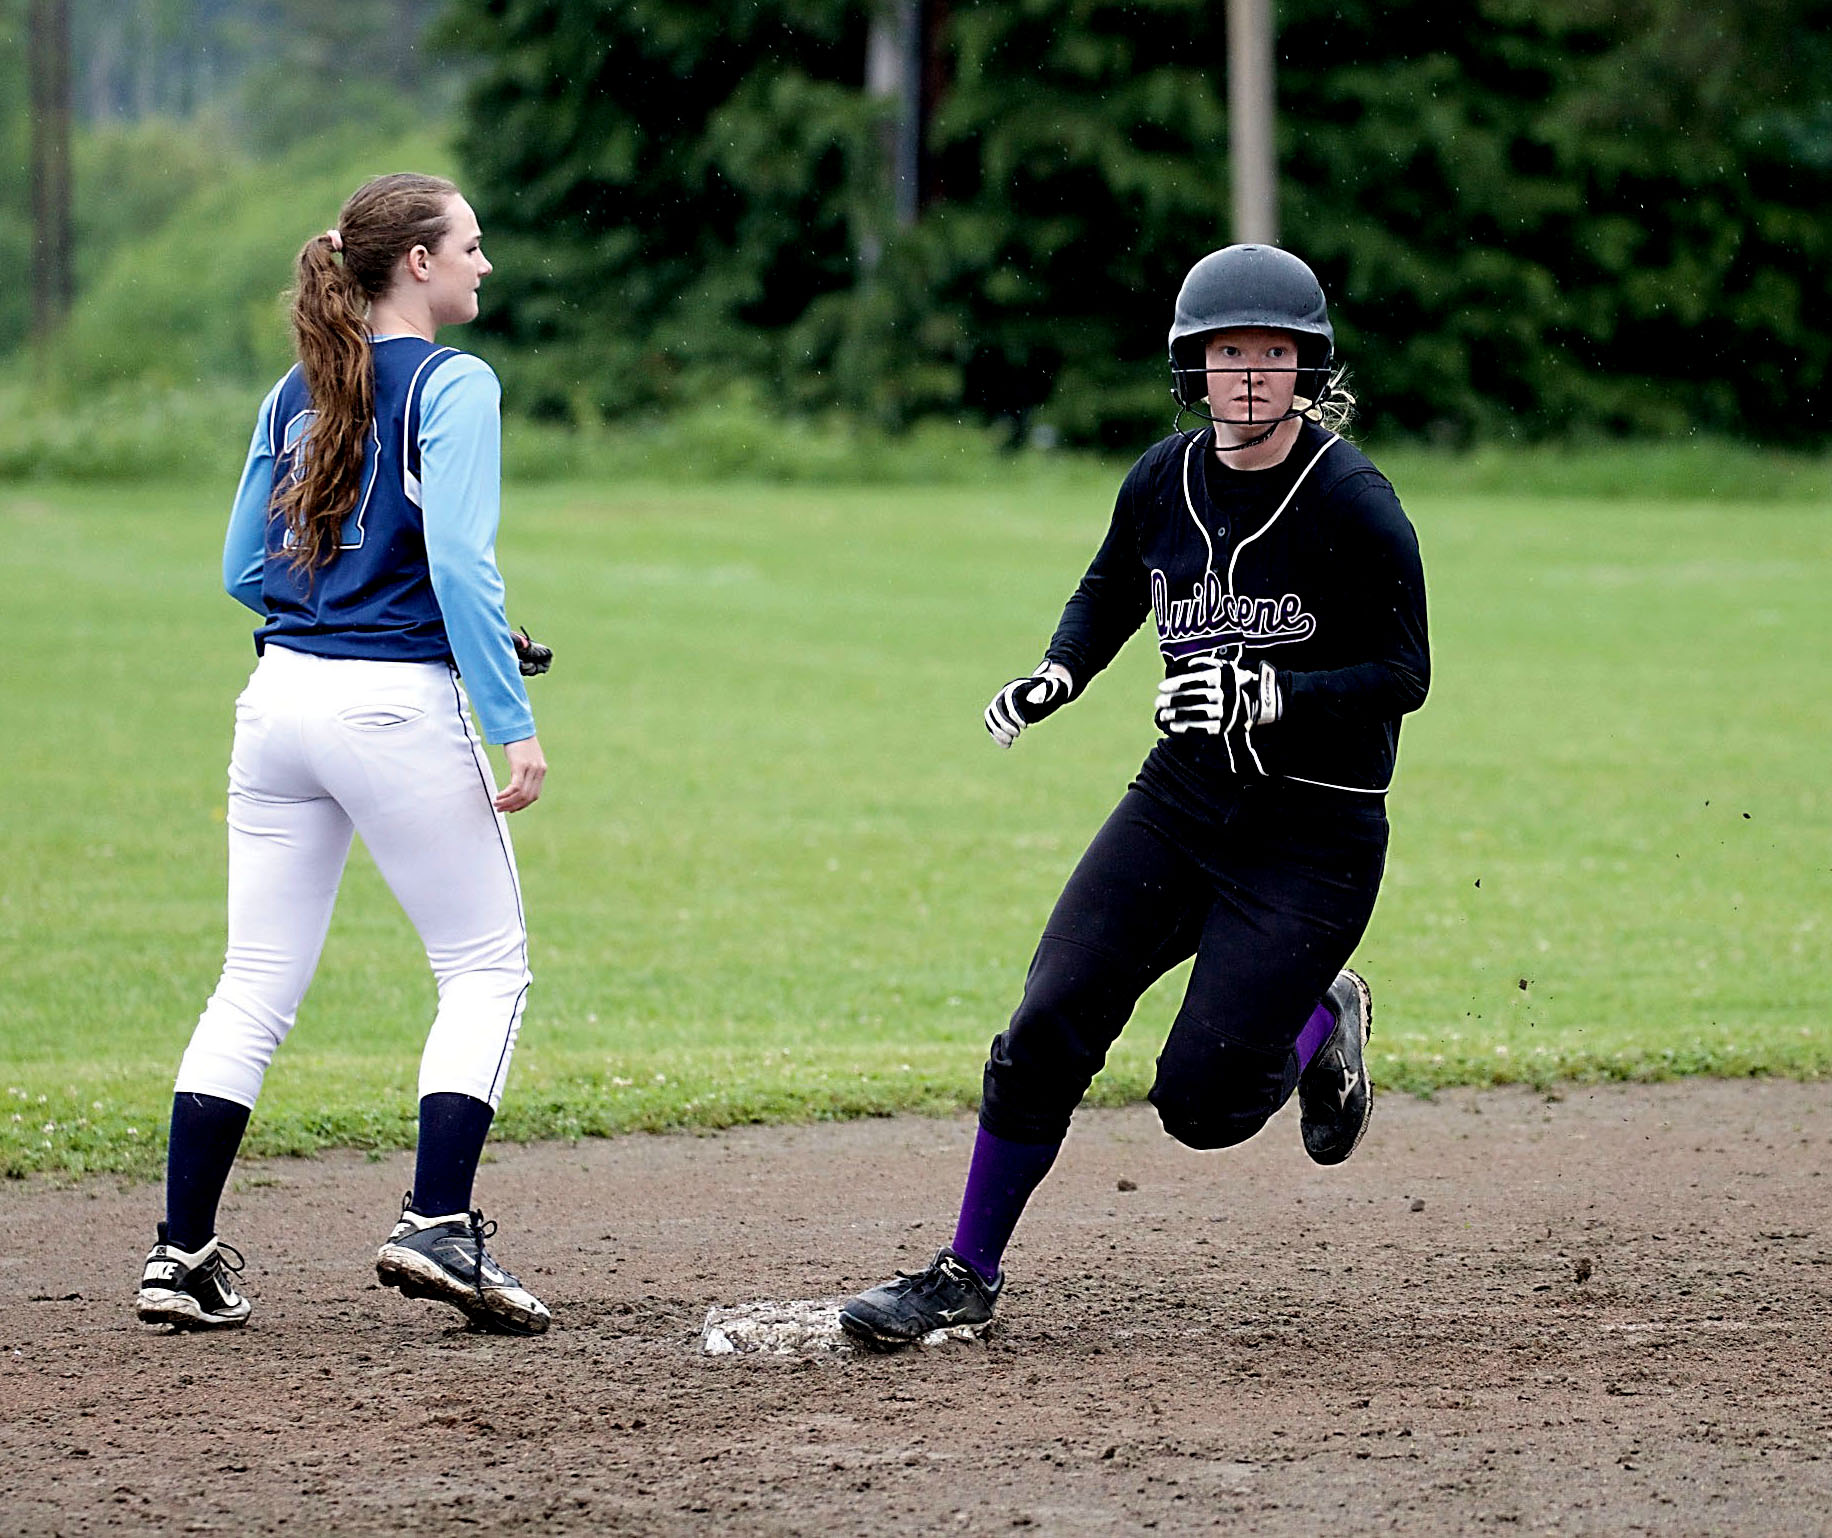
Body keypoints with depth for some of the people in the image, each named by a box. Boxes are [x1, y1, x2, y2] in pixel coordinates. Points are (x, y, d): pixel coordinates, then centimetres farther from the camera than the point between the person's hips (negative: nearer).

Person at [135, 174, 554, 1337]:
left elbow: (245, 570, 15)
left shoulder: (299, 393, 13)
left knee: (256, 985, 10)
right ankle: (438, 1224, -7)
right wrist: (514, 717, -17)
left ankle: (183, 1252, 6)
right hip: (400, 708, -6)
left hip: (281, 702, 6)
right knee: (487, 967, 6)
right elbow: (460, 563, -17)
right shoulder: (452, 385, -7)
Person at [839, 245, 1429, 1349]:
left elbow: (1404, 673, -14)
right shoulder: (1164, 481, 0)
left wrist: (1266, 698, -26)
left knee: (1202, 1100, -10)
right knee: (1047, 1031, -7)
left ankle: (1323, 1025, 24)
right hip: (1182, 800, 5)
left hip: (1317, 832, -5)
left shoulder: (1355, 503, -16)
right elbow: (1109, 594, 19)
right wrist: (1056, 675, -1)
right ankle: (968, 1278, 7)